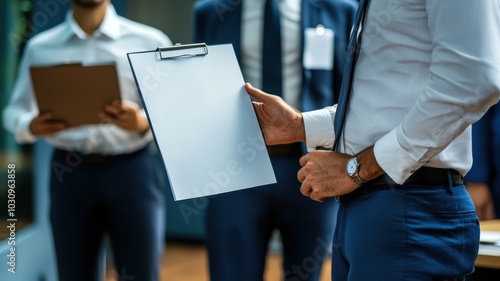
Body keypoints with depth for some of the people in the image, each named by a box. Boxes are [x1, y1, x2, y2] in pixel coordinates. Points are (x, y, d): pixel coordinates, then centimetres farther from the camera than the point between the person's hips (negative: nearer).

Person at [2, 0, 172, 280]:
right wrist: (32, 126, -14)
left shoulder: (150, 42, 2)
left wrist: (143, 123, -22)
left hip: (132, 171, -2)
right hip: (70, 173, 2)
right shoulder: (40, 47, 9)